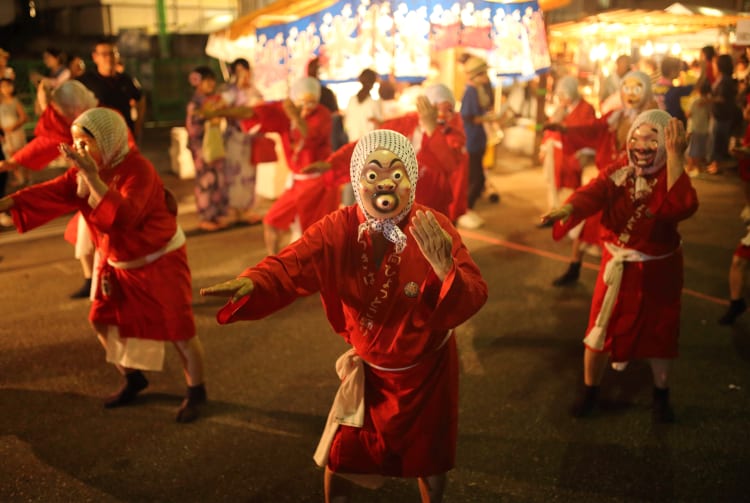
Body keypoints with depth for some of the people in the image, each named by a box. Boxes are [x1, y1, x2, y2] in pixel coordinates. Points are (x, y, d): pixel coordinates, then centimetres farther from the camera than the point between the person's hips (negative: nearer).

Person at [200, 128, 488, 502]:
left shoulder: (434, 229, -24)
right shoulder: (339, 229, -18)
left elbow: (474, 299, -28)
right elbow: (290, 266, -29)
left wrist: (447, 270, -50)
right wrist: (251, 284, -50)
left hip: (427, 368, -1)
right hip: (370, 367, 2)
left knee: (428, 456, 20)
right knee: (340, 455, 14)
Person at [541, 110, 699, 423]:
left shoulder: (671, 177, -11)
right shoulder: (616, 173, -7)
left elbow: (682, 208, -34)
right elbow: (591, 193, -27)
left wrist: (675, 157, -35)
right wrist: (567, 209, -49)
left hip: (659, 270, -1)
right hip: (618, 268, 1)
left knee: (659, 333, 13)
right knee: (600, 330, 7)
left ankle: (661, 394, 37)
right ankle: (590, 391, 28)